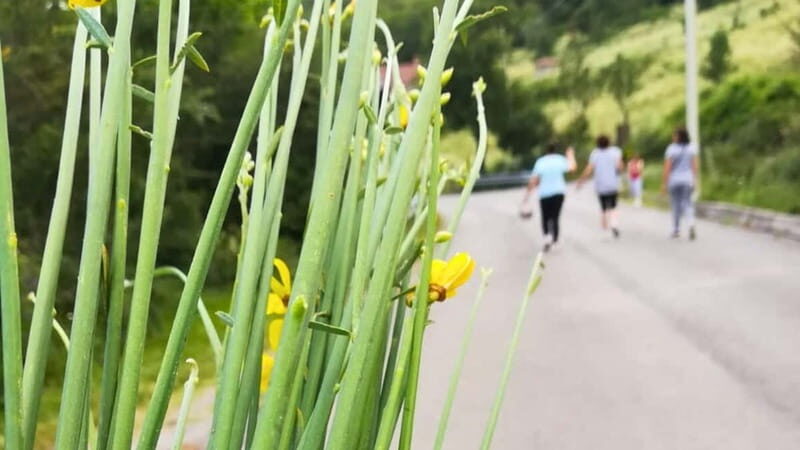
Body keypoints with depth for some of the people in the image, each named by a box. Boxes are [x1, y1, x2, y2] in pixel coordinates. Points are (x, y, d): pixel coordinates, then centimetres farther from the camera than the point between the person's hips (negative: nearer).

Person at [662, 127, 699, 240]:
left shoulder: (671, 149, -8)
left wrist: (664, 183, -5)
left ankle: (676, 230, 14)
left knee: (676, 205, 9)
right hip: (687, 180, 2)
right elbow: (695, 165, -2)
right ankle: (691, 225, -20)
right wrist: (694, 179, 5)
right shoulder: (692, 148, 2)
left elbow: (667, 167, -9)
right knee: (687, 204, 5)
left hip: (674, 180, -2)